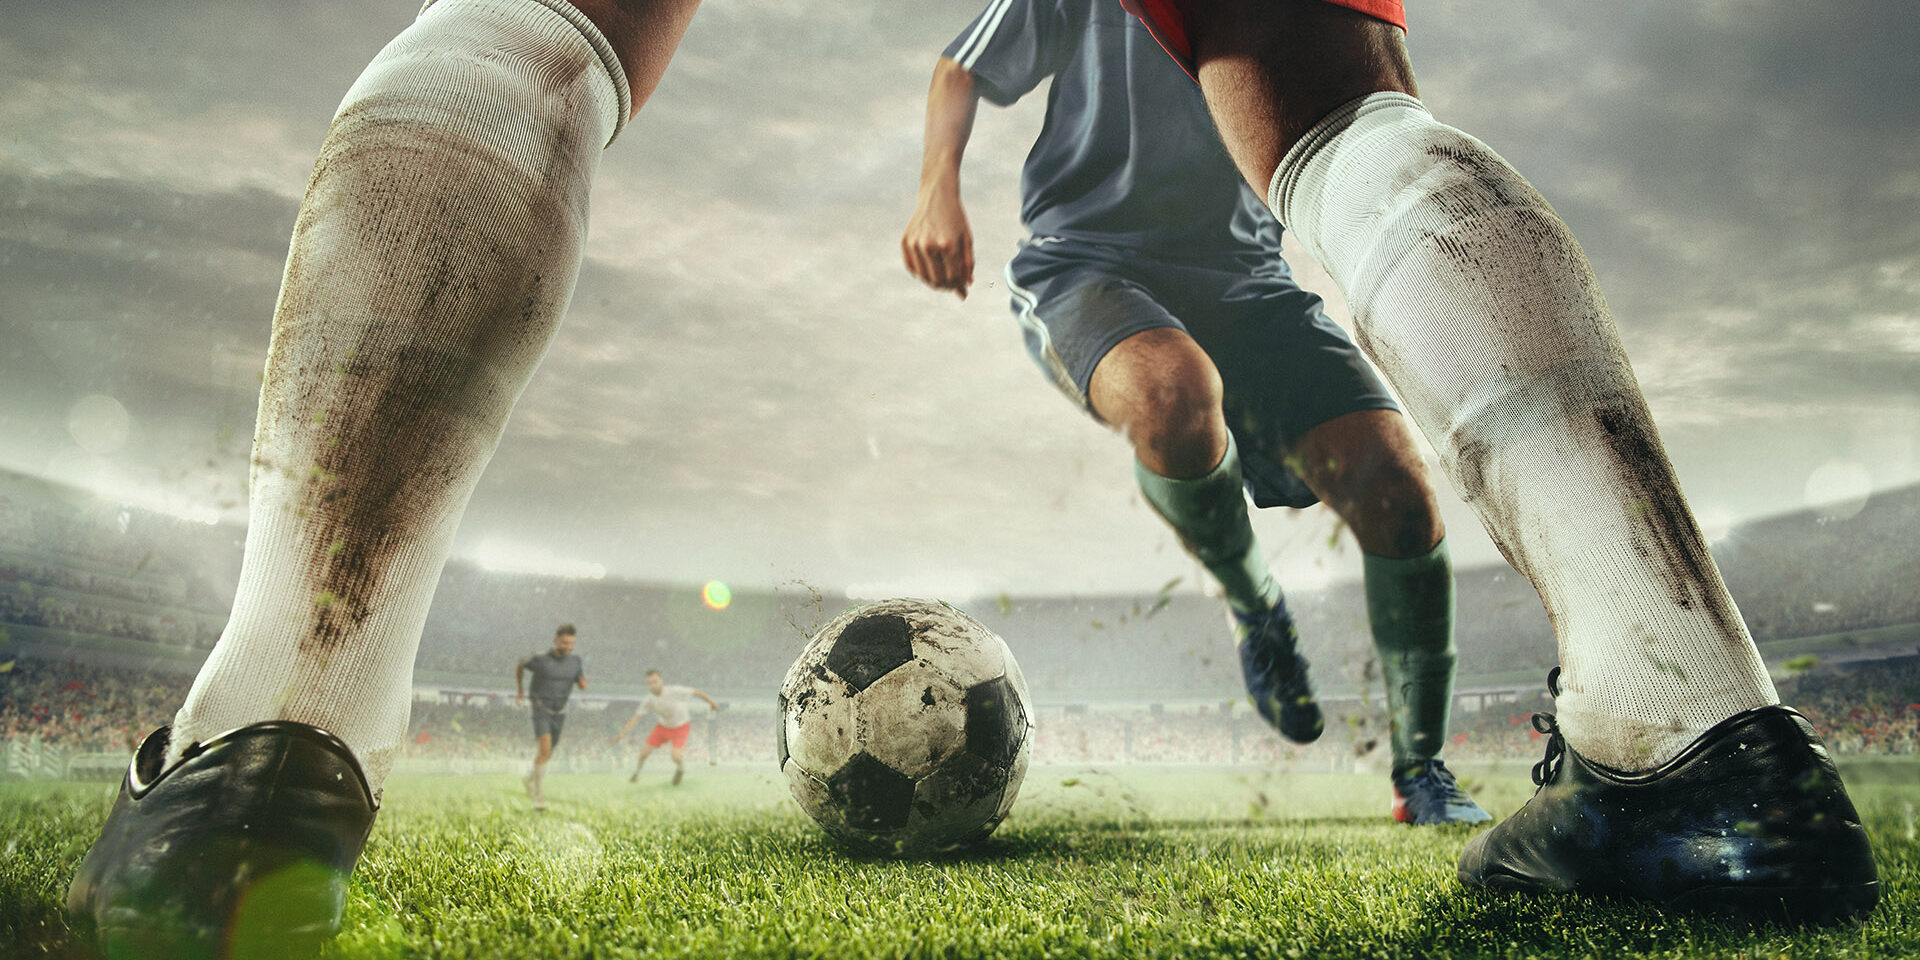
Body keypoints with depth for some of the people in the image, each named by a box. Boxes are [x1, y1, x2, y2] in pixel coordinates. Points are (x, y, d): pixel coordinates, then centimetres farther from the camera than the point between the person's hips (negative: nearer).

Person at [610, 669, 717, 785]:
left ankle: (681, 769, 15)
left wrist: (711, 703, -5)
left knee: (675, 756, -23)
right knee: (644, 752, -3)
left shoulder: (675, 691, -32)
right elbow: (636, 718, -13)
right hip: (662, 726, 3)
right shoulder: (648, 700, -20)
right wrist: (621, 734, -22)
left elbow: (698, 692, -20)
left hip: (681, 727, -3)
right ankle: (636, 774, 31)